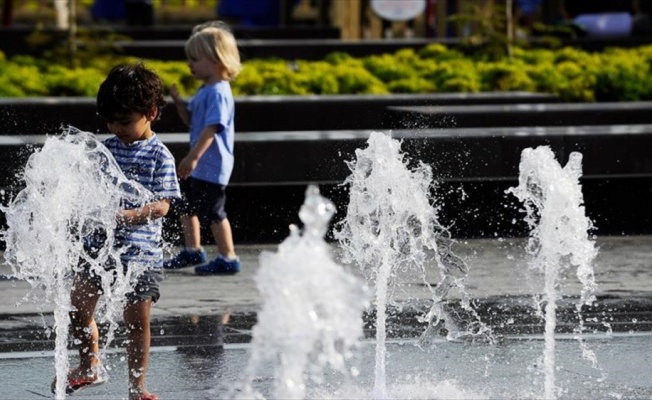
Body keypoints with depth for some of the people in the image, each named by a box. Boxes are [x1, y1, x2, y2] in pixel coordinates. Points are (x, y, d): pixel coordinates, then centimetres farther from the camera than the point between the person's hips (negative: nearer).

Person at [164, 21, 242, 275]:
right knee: (187, 206, 19)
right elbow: (190, 119, 20)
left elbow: (211, 127, -27)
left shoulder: (218, 92, -20)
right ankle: (192, 251, 33)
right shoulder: (204, 90, 12)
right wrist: (177, 100, 3)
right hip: (198, 164, 11)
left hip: (212, 166, -11)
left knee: (213, 212, -4)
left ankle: (228, 258, 5)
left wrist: (193, 157, -31)